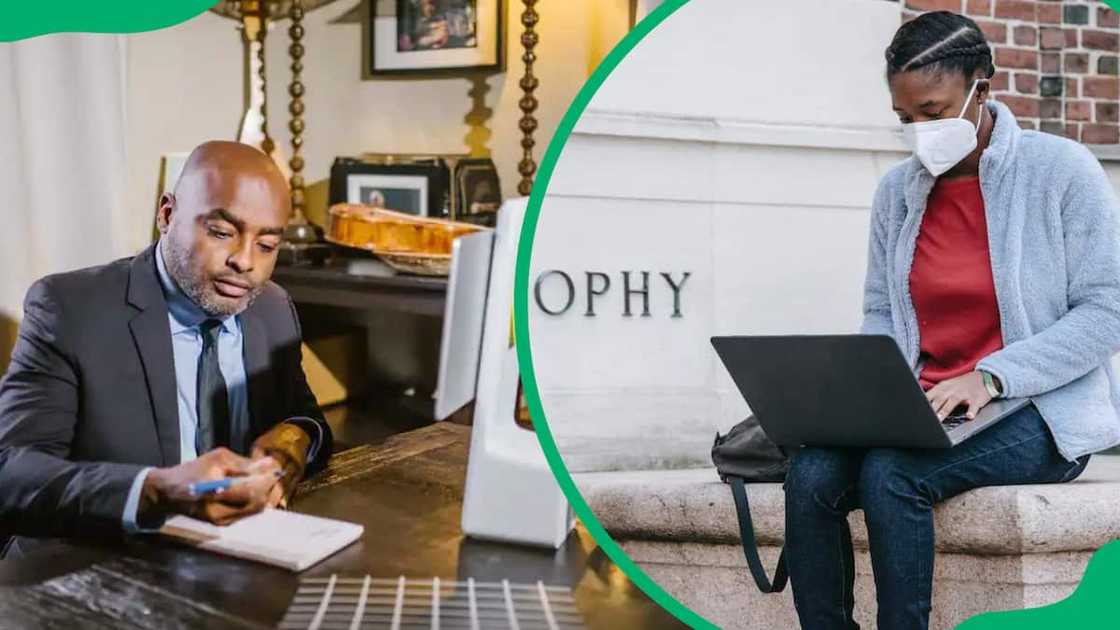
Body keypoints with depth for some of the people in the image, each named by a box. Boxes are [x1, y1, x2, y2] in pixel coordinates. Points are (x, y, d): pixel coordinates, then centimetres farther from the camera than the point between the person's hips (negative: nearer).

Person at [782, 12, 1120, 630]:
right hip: (924, 411, 4)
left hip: (1041, 410, -4)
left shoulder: (1061, 170, -4)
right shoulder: (896, 190, 9)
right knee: (811, 474, -24)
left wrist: (991, 376, -19)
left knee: (891, 474, -31)